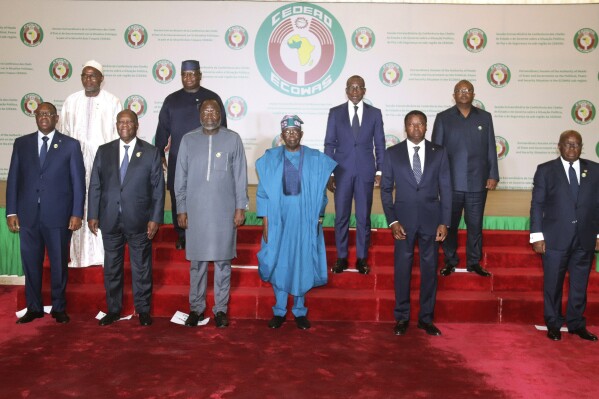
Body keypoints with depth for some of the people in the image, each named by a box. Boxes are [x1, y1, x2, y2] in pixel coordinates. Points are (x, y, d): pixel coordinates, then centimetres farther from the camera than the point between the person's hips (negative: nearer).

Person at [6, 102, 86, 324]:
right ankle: (34, 308, 23)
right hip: (28, 215, 2)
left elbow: (78, 181, 0)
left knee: (59, 264, 7)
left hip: (58, 215, -2)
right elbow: (13, 179, 8)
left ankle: (59, 308, 21)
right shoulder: (21, 144, 9)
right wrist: (11, 212, 1)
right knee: (31, 263, 9)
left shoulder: (71, 145, 2)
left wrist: (77, 213, -6)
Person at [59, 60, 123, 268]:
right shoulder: (71, 101, 9)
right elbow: (63, 133, 11)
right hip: (76, 162, 3)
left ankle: (105, 253, 4)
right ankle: (78, 253, 11)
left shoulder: (113, 102, 1)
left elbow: (118, 135, 1)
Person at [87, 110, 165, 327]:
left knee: (141, 268, 6)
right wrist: (93, 215, 1)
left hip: (139, 220, -2)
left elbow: (158, 188, -2)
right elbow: (95, 185, 7)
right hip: (110, 220, 3)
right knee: (111, 267, 11)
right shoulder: (104, 151, 8)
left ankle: (143, 310, 19)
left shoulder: (151, 152, 0)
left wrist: (155, 218, -7)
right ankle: (113, 310, 25)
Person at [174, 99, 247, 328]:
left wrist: (240, 207, -1)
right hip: (195, 210, 1)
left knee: (222, 260, 6)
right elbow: (180, 178, 7)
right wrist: (181, 209, 4)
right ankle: (196, 307, 21)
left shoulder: (233, 139, 1)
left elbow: (240, 176, 2)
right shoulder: (188, 140, 4)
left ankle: (220, 308, 18)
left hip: (224, 211, -1)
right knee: (197, 261, 7)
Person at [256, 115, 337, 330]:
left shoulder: (316, 159, 1)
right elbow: (263, 192, 2)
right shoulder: (270, 159, 1)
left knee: (303, 265, 7)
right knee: (278, 264, 6)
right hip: (278, 220, 0)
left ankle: (300, 311, 22)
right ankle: (279, 311, 20)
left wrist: (318, 219, 0)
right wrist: (265, 222, -3)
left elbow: (320, 193, 4)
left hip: (305, 221, 0)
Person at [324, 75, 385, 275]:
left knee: (363, 217, 5)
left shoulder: (375, 113, 5)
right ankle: (341, 257, 17)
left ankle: (362, 258, 17)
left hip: (365, 172, 0)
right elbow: (329, 144, 4)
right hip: (342, 171, 0)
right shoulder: (335, 113, 4)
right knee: (341, 216, 5)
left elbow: (379, 144, 6)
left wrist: (380, 171, -1)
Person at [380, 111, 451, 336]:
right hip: (403, 219, -1)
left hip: (431, 219, 1)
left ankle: (426, 318, 20)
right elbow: (386, 189, 3)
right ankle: (402, 318, 18)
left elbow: (445, 189, 3)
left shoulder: (439, 153, 4)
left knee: (429, 268, 7)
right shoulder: (392, 153, 2)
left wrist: (444, 222, -3)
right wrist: (392, 221, -6)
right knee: (402, 268, 5)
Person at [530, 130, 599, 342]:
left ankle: (576, 323, 26)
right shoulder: (545, 170, 0)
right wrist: (537, 235, -6)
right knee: (553, 284, 7)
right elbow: (537, 205, -1)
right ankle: (553, 324, 22)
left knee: (580, 284, 11)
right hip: (555, 238, -2)